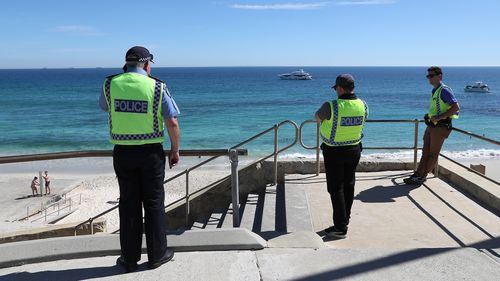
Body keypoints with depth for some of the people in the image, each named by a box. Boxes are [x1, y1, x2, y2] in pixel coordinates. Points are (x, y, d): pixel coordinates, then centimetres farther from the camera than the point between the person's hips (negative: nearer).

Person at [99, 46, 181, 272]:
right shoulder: (157, 87, -7)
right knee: (154, 203, 10)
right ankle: (156, 255, 20)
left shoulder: (110, 84, 0)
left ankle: (130, 258, 20)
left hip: (122, 152, 2)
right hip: (151, 152, -2)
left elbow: (104, 106, 21)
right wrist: (175, 150, 2)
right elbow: (172, 122, -10)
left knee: (128, 204, 11)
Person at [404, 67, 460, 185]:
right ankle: (418, 174, 9)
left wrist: (439, 117, -23)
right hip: (432, 125, 9)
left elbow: (456, 107, -22)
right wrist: (429, 115, 10)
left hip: (440, 126, -9)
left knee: (433, 153, 0)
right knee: (425, 152, 8)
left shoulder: (444, 90, -13)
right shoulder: (434, 90, 14)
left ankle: (422, 177, 3)